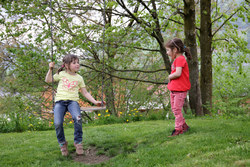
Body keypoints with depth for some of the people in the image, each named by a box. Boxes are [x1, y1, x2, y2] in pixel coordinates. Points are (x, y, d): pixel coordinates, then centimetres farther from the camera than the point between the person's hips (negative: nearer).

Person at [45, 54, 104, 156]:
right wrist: (50, 69, 12)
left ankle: (78, 142, -12)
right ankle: (62, 143, 2)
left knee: (77, 118, -32)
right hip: (60, 101, 0)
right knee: (57, 123, -24)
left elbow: (85, 93, 19)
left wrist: (95, 102, 10)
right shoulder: (61, 74, 16)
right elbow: (48, 80, 23)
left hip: (73, 101, 0)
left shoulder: (79, 78, 17)